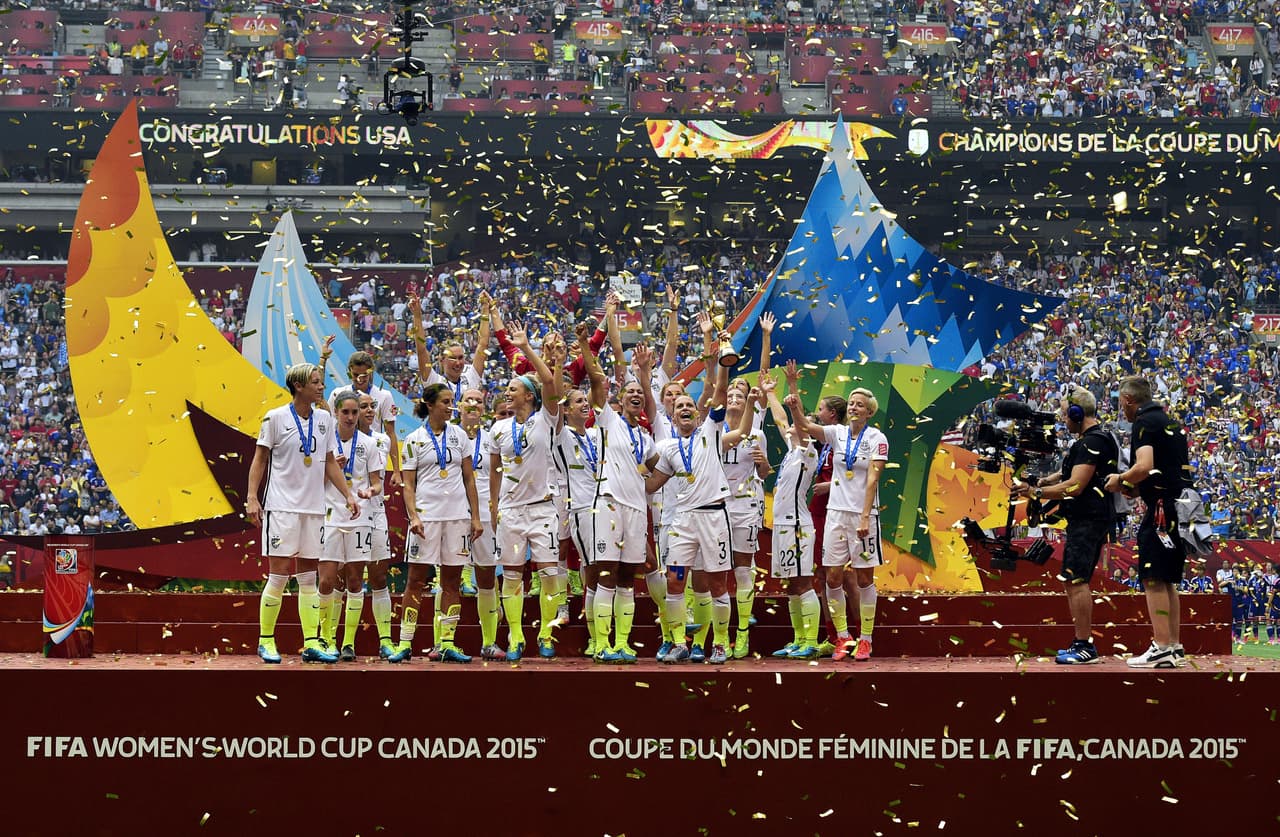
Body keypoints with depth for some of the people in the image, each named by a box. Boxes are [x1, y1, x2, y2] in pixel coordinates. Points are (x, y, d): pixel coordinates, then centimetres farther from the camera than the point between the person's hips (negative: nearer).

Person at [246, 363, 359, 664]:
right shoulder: (275, 418, -5)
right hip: (281, 506, -5)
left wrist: (348, 494, 10)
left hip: (313, 508, 5)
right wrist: (252, 498, -9)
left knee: (309, 577, 6)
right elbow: (260, 460, -1)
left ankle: (312, 643, 7)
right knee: (279, 574, -7)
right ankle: (266, 641, 3)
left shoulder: (324, 420, 9)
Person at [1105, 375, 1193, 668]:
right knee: (1167, 581, 14)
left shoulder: (1144, 423, -9)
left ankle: (1162, 648, -12)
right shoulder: (1171, 423, 20)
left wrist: (1120, 479, -4)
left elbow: (1144, 467, -23)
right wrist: (1131, 486, 26)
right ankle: (1175, 647, 15)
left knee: (1154, 579, -8)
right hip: (1181, 509, 9)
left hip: (1161, 509, -9)